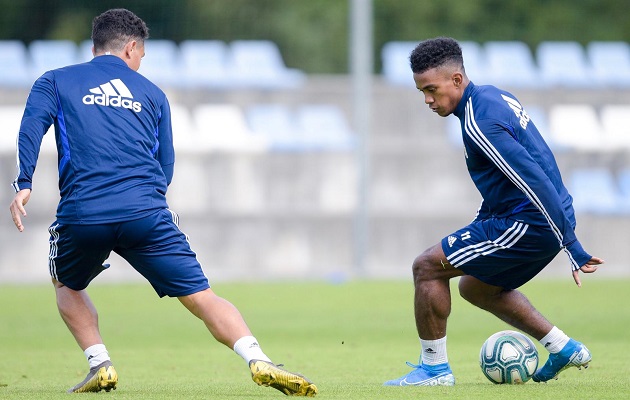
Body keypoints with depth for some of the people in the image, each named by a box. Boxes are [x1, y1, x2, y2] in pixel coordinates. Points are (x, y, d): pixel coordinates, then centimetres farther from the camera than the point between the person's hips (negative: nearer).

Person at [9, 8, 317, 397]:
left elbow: (33, 125, -1)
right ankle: (259, 361, -22)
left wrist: (24, 184, -10)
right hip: (146, 212, 0)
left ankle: (99, 364, 13)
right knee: (202, 296, -1)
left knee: (68, 286, 30)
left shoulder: (55, 82, 19)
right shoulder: (152, 94, 23)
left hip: (81, 213, 0)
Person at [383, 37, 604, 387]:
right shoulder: (493, 96, 11)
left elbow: (534, 181, -26)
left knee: (427, 267, -5)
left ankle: (434, 367, 4)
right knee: (476, 288, 27)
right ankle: (565, 349, 26)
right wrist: (482, 221, 29)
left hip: (528, 225, -10)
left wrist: (572, 247, -26)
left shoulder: (479, 123, -21)